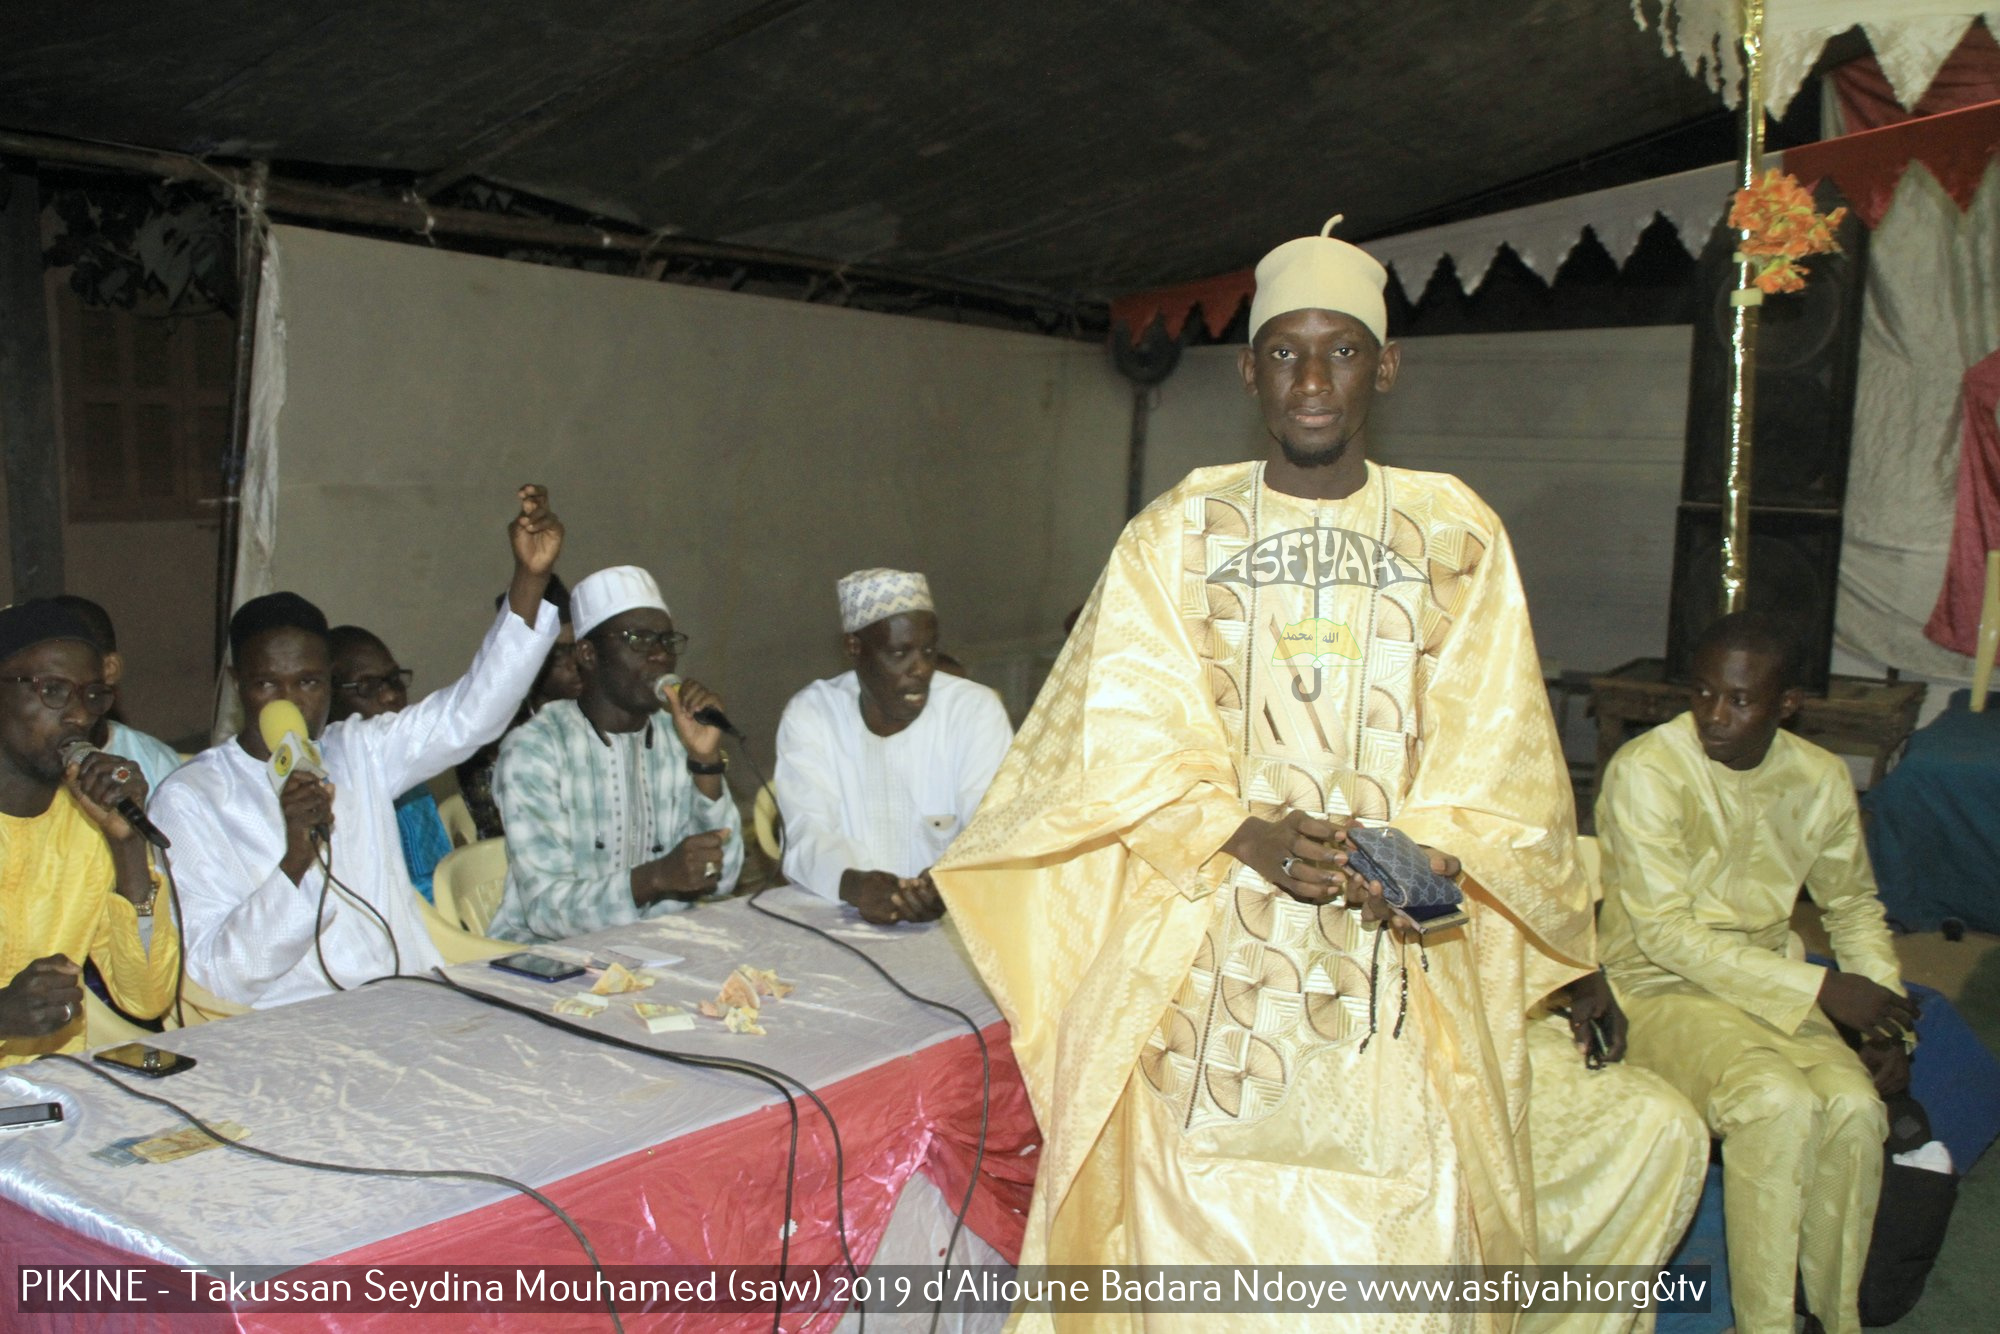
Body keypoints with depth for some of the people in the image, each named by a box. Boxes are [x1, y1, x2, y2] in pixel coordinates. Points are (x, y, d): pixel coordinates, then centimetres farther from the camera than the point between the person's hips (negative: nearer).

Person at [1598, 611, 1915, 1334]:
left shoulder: (1820, 778, 2)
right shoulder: (1645, 770, -16)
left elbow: (1855, 906, 16)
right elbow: (1665, 933, -18)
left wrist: (1885, 1016, 0)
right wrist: (1821, 989, -19)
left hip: (1772, 986, 5)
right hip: (1660, 988, -5)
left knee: (1854, 1103, -22)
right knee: (1776, 1101, -29)